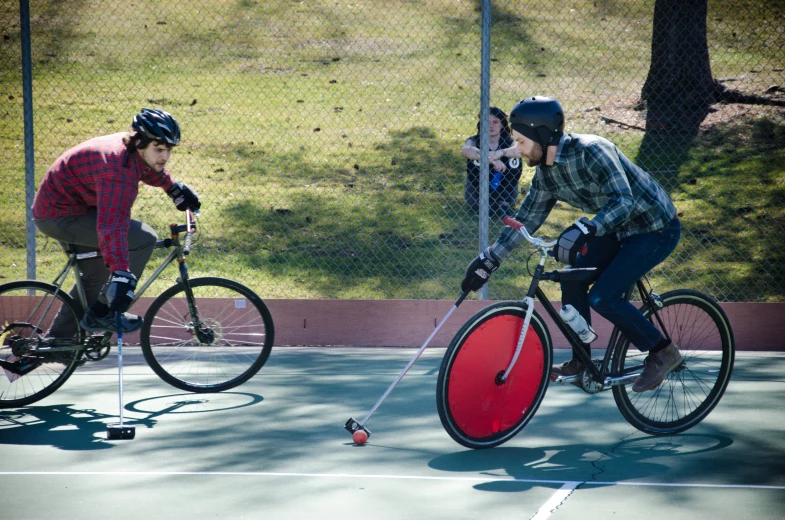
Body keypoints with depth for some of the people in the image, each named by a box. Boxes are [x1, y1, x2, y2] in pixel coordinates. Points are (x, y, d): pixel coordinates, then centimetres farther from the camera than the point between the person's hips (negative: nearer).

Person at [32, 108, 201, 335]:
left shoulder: (133, 149, -3)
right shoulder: (119, 171, -33)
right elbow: (112, 228, -45)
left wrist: (175, 188, 30)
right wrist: (121, 274, -53)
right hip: (62, 216, -11)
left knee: (97, 275, 24)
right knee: (144, 239, -19)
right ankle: (103, 314, -10)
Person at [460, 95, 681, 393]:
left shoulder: (591, 151, -29)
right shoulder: (546, 171, -2)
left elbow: (624, 201, -39)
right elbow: (526, 219, 7)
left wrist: (584, 231, -51)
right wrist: (489, 260, 4)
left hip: (656, 229, -9)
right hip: (619, 230, 9)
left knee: (602, 297, -17)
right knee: (572, 279, -1)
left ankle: (662, 352, -1)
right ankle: (581, 362, 11)